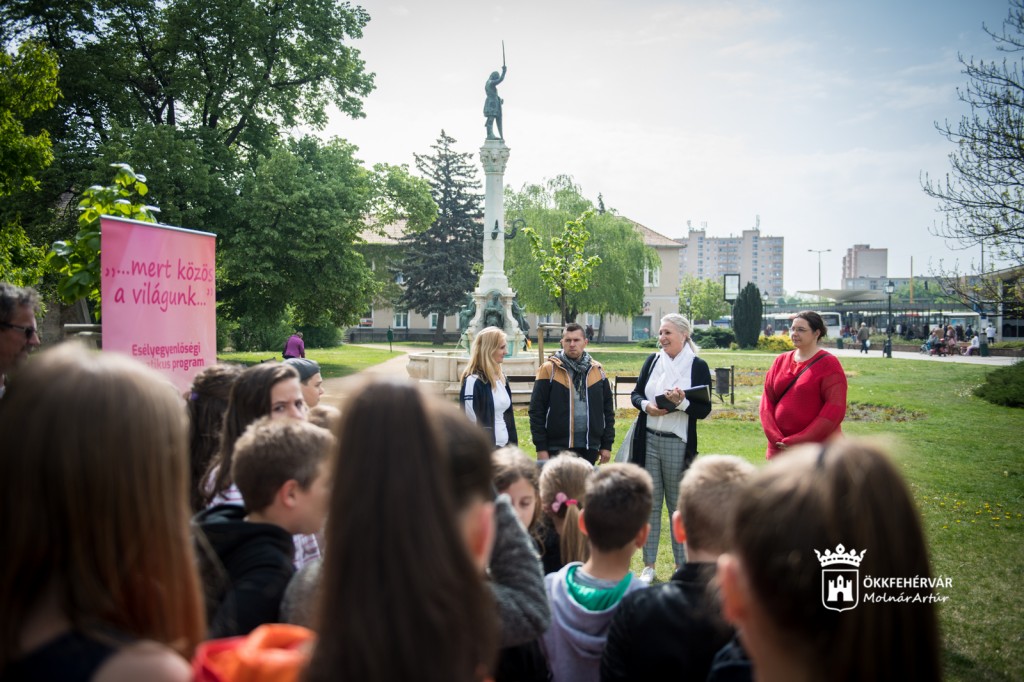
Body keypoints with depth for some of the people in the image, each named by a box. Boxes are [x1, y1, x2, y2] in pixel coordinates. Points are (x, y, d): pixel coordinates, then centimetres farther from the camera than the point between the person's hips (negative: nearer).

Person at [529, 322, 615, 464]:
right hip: (558, 447, -3)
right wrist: (541, 448, -8)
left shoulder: (597, 370, 8)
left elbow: (608, 409, 12)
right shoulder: (549, 369, -3)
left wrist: (607, 445, 7)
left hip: (590, 447, 4)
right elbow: (536, 410, -4)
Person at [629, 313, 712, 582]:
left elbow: (704, 410, -5)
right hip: (648, 439, 3)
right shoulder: (652, 360, 8)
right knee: (649, 503, 8)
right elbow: (635, 394, 10)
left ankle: (681, 565, 18)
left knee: (679, 504, 5)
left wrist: (681, 403, -22)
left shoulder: (698, 366, -3)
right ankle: (649, 565, 18)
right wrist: (646, 406, -11)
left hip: (678, 443, -3)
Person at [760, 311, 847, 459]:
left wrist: (797, 442, -15)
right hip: (780, 449, 5)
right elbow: (767, 399, 8)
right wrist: (775, 438, -7)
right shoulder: (781, 361, 11)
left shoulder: (828, 364, -4)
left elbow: (835, 409, -12)